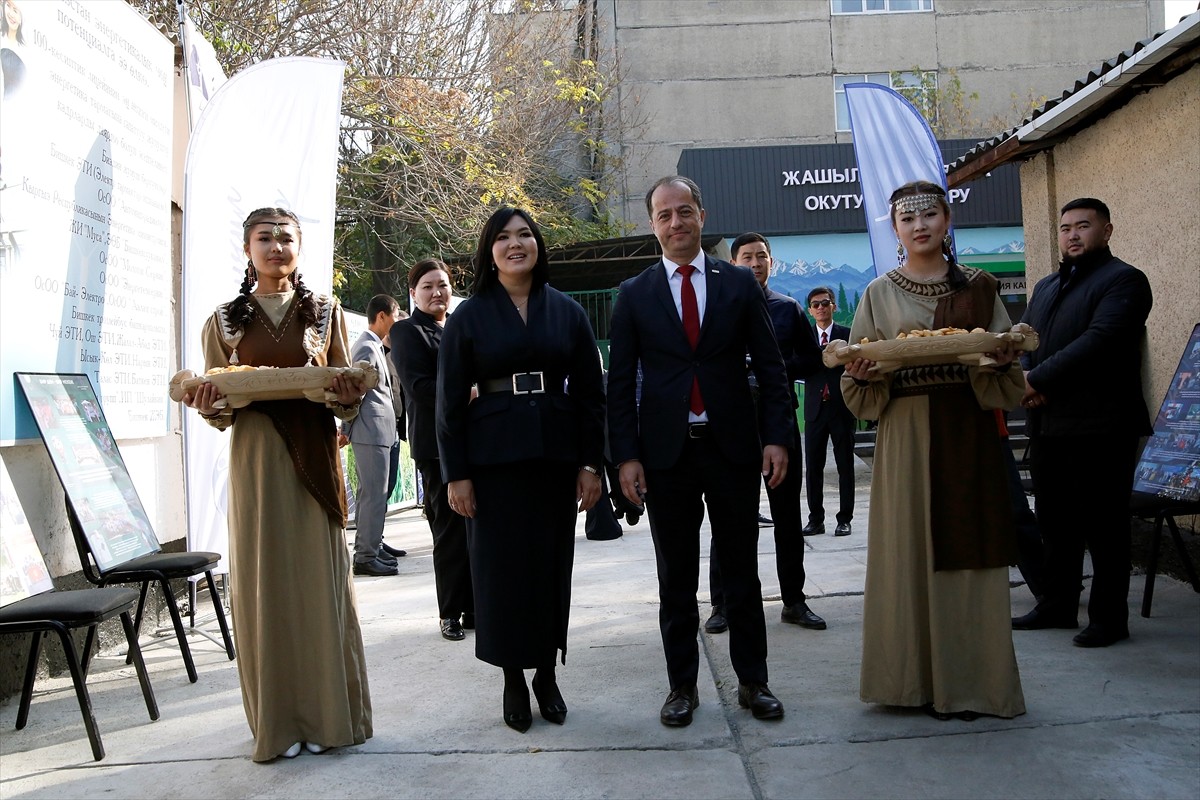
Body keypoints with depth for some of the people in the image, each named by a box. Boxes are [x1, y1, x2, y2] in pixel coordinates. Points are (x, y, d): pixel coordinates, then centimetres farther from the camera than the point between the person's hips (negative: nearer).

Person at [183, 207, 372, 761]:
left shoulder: (325, 311, 9)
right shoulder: (225, 320, 8)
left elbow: (347, 396, 9)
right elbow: (218, 412, 9)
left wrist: (348, 398, -14)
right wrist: (209, 408, -13)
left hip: (314, 458, 0)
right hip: (254, 460, 0)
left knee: (319, 580, 1)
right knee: (264, 582, 2)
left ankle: (329, 713, 14)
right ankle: (278, 719, 13)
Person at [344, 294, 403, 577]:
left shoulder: (373, 346, 18)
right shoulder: (368, 348, -14)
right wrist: (346, 430, -10)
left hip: (377, 430, 11)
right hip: (372, 430, -11)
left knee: (369, 494, 15)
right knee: (375, 495, -8)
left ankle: (368, 549, 24)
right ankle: (367, 557, -4)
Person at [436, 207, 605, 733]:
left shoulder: (567, 312, 6)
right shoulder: (469, 316, 2)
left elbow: (590, 391, 5)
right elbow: (450, 400, 0)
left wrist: (591, 462, -2)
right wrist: (456, 473, -6)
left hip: (557, 454, 2)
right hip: (494, 457, -1)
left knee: (553, 563, 7)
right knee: (502, 565, 3)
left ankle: (547, 673, 22)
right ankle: (513, 679, 17)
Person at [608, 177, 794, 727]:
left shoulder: (739, 283, 4)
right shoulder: (634, 295, 4)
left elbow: (770, 366, 4)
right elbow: (620, 382, 2)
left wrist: (777, 437, -5)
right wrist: (626, 455, -5)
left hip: (733, 447, 0)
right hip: (666, 452, 0)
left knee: (742, 572, 9)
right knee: (676, 579, 9)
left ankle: (752, 681, 22)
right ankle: (682, 685, 21)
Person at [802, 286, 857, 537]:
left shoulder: (847, 334, 3)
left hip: (841, 408, -1)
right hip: (815, 409, 2)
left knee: (845, 466, 4)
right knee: (813, 467, 4)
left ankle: (844, 519, 11)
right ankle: (816, 519, 13)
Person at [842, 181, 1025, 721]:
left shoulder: (978, 289, 10)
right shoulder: (879, 295, 8)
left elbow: (1006, 385, 9)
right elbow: (861, 393, 7)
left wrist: (1000, 362, -12)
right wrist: (861, 375, -14)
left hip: (968, 433, 1)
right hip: (905, 435, 0)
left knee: (969, 553, 0)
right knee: (909, 552, -1)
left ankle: (970, 680, 12)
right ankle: (916, 676, 12)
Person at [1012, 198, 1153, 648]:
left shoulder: (1123, 280, -5)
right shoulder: (1045, 287, 20)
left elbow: (1099, 340, -18)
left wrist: (1038, 380, -18)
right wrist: (1025, 383, -7)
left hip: (1101, 426, -7)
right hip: (1047, 425, 8)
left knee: (1103, 526, 0)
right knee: (1055, 521, 14)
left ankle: (1109, 618, 11)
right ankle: (1058, 606, 25)